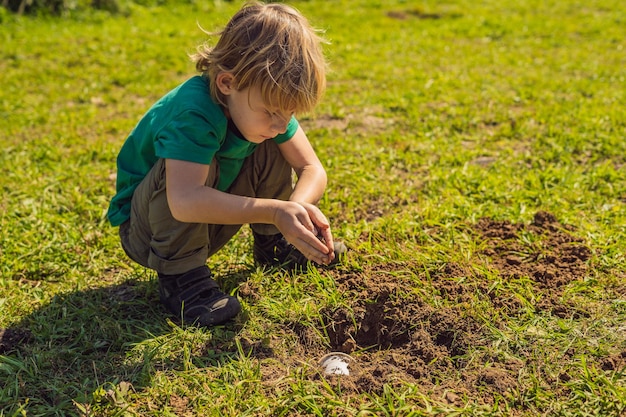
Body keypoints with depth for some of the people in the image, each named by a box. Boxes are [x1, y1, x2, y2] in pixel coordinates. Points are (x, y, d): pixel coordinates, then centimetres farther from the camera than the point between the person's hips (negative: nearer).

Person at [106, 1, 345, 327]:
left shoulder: (269, 99, -14)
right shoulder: (193, 112, -35)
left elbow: (312, 169, -14)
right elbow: (184, 201, -49)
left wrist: (298, 205, -36)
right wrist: (274, 210, -52)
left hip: (209, 222, 7)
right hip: (145, 232, -6)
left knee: (273, 149, -8)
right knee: (193, 168, -35)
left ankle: (272, 245, 11)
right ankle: (180, 276, -19)